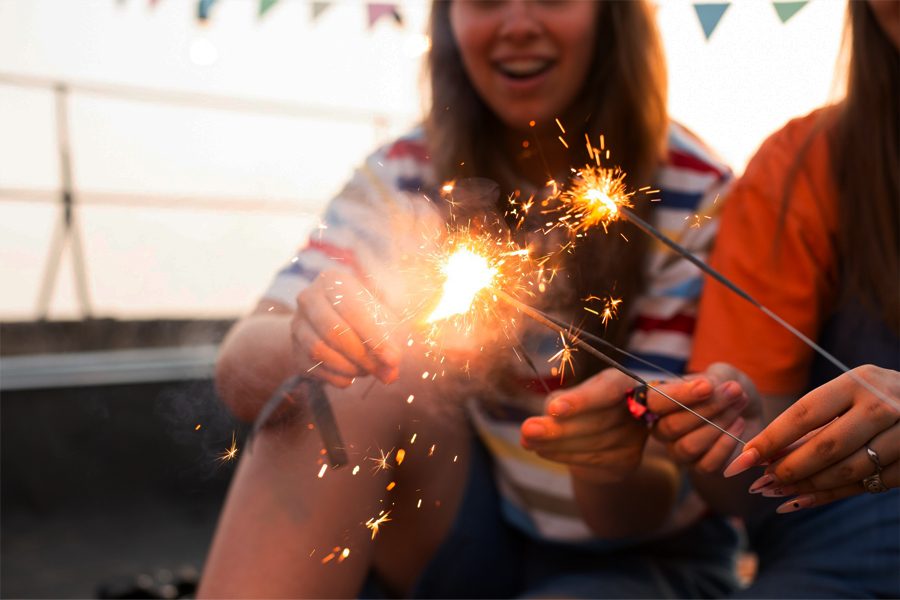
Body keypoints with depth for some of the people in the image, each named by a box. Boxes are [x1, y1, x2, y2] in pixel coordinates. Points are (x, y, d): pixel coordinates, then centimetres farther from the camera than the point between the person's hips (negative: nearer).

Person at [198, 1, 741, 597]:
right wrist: (305, 340, -39)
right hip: (466, 526, 3)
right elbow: (240, 370, -16)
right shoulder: (407, 174, -5)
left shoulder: (698, 195, -12)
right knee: (361, 378, -26)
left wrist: (614, 467, -37)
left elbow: (646, 508, -13)